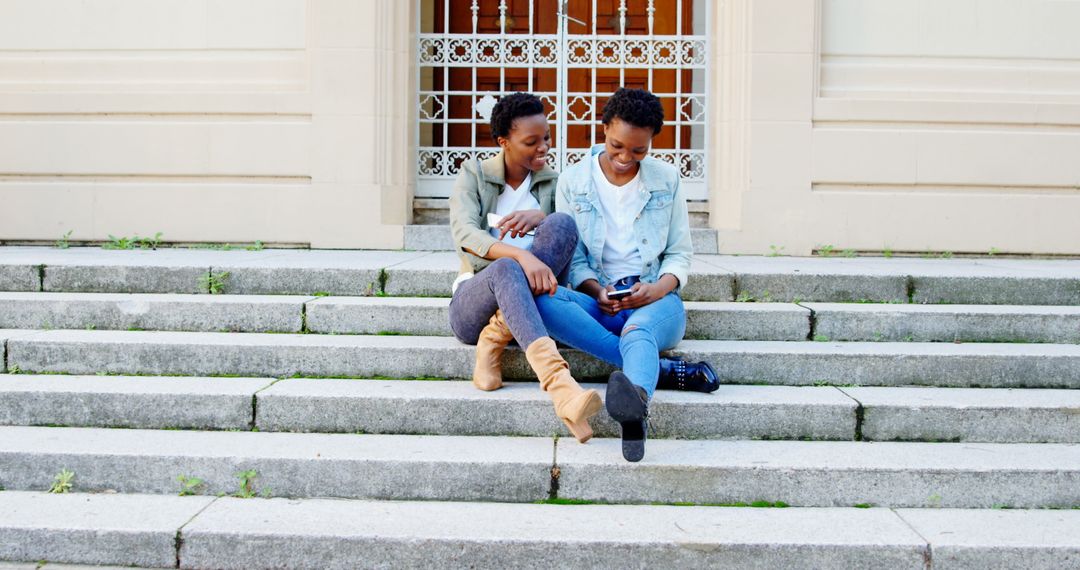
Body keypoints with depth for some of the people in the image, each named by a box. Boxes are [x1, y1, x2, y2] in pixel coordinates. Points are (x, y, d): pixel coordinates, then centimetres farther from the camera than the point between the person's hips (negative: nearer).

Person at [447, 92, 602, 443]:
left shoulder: (554, 183, 17)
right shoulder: (473, 175, 7)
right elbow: (464, 235, -13)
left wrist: (541, 217, -17)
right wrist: (522, 256, -31)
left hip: (521, 306, 2)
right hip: (472, 303, -2)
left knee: (562, 223, -25)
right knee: (506, 269, -39)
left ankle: (494, 342, -27)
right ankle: (560, 386, -61)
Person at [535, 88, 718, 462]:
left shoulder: (667, 179, 9)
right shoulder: (573, 182, 8)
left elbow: (680, 254, 9)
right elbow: (573, 260, 6)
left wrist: (657, 289, -13)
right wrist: (598, 291, -15)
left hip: (654, 301, -1)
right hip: (596, 303, 2)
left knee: (638, 331, -39)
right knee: (543, 300, -33)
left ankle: (636, 407, -75)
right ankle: (661, 369, -36)